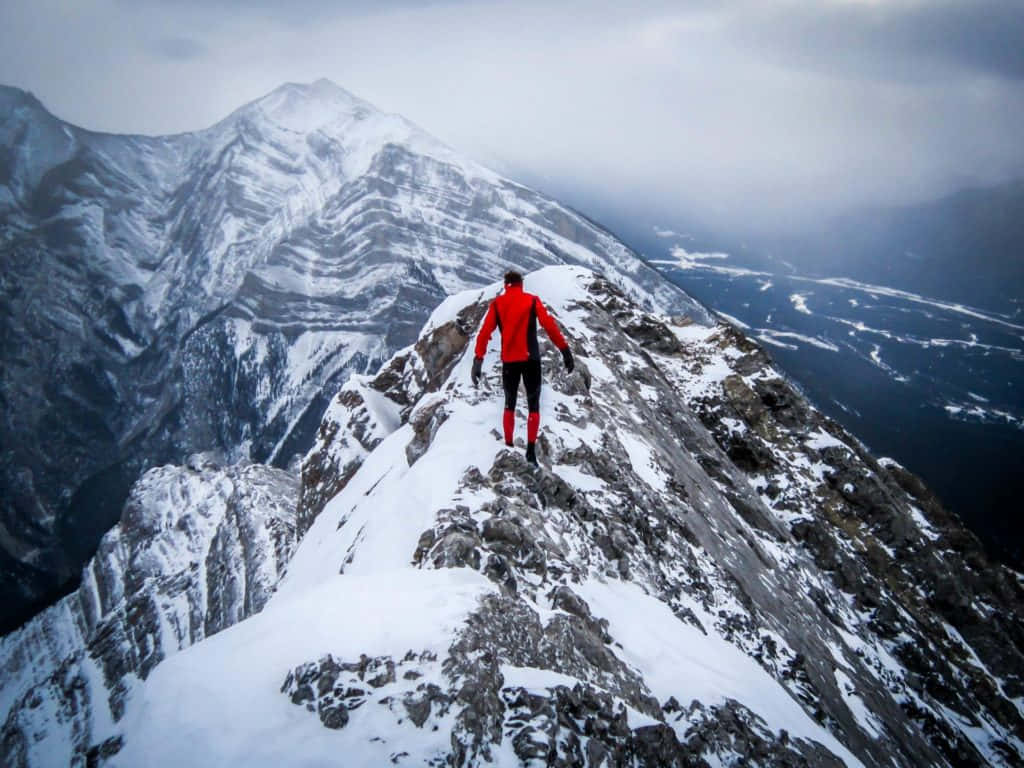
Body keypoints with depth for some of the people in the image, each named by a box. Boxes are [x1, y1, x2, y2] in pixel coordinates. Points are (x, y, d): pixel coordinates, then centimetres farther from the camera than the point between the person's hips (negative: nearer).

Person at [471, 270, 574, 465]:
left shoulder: (497, 303, 6)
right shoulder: (532, 301, 2)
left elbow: (485, 332, -2)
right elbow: (549, 326, -6)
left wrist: (479, 358, -4)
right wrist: (565, 350, -5)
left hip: (508, 361, 2)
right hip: (530, 359, -2)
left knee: (509, 404, 19)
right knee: (533, 406, 7)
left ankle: (508, 448, 16)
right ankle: (531, 450, -3)